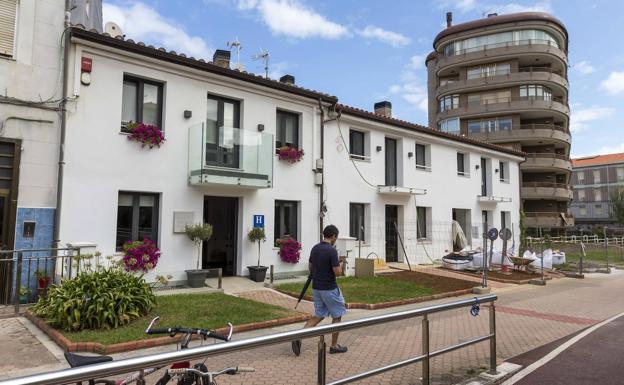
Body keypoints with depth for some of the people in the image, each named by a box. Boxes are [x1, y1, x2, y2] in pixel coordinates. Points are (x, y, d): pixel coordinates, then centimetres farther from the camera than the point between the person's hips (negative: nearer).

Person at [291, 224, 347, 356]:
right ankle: (334, 346, 19)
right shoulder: (332, 251, -19)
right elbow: (337, 272, -21)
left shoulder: (314, 248, 5)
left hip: (316, 288, 7)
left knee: (319, 316, 14)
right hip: (329, 289, -7)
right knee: (337, 315, 11)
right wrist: (340, 266, -1)